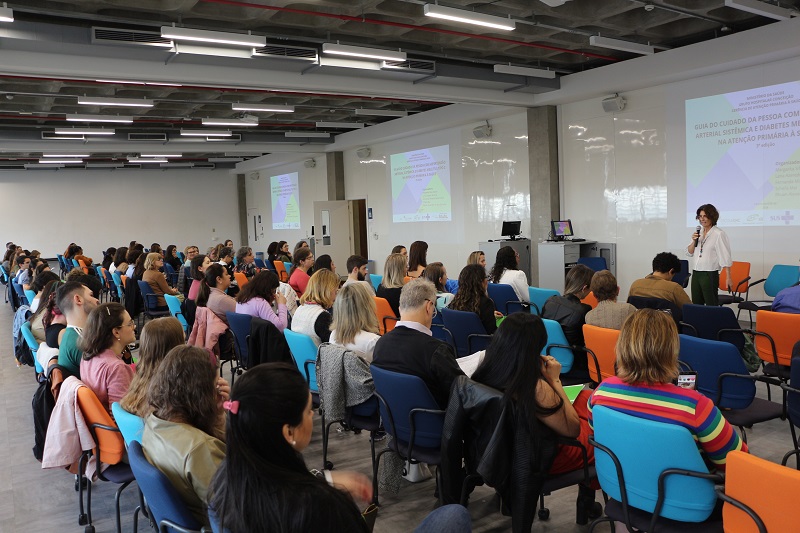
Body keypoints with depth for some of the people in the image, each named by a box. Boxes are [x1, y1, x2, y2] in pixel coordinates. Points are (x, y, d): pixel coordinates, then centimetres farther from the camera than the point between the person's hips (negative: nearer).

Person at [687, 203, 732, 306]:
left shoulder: (719, 234, -9)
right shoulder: (698, 233, 11)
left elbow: (725, 258, -11)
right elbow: (689, 253, 15)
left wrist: (728, 278, -16)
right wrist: (694, 241, -4)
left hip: (710, 274, -7)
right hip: (696, 273, 7)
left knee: (711, 305, -3)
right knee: (696, 305, 10)